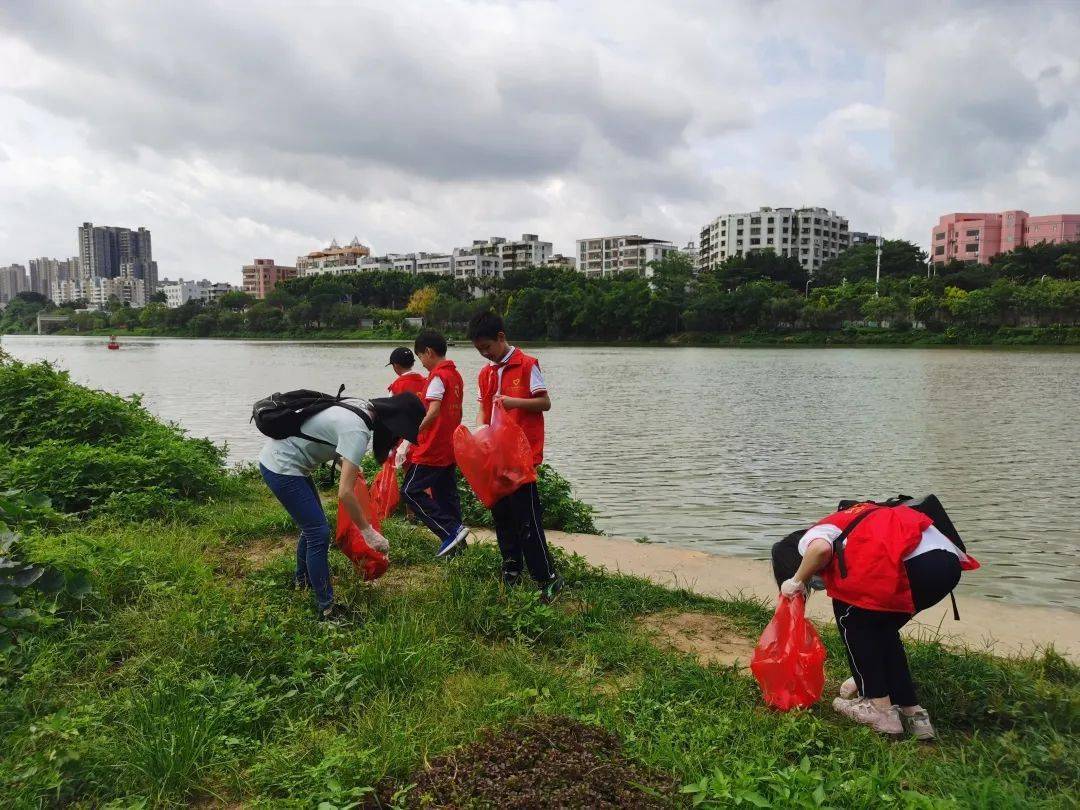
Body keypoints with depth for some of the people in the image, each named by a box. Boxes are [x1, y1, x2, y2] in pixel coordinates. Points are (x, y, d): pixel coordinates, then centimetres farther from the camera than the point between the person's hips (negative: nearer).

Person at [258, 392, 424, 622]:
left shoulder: (363, 406, -1)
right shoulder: (357, 430, -27)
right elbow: (344, 493, -29)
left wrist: (352, 466, 29)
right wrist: (368, 532, -20)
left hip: (278, 458, 10)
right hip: (282, 468, -10)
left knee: (312, 525, 22)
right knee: (319, 534, -7)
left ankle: (301, 580, 44)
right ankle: (326, 609, 4)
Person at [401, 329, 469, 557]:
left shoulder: (437, 376, -13)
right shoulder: (455, 375, 13)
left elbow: (434, 411, -26)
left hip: (433, 449, -9)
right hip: (450, 448, 9)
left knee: (411, 491, -3)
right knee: (446, 494, 13)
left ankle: (451, 530, -9)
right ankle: (456, 540, 15)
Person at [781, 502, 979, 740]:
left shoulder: (810, 537, 15)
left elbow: (822, 549, -15)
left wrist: (797, 582, 4)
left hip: (914, 563, -8)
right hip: (949, 563, 8)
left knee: (850, 615, 15)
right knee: (880, 624, 25)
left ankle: (880, 709, 14)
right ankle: (912, 713, 26)